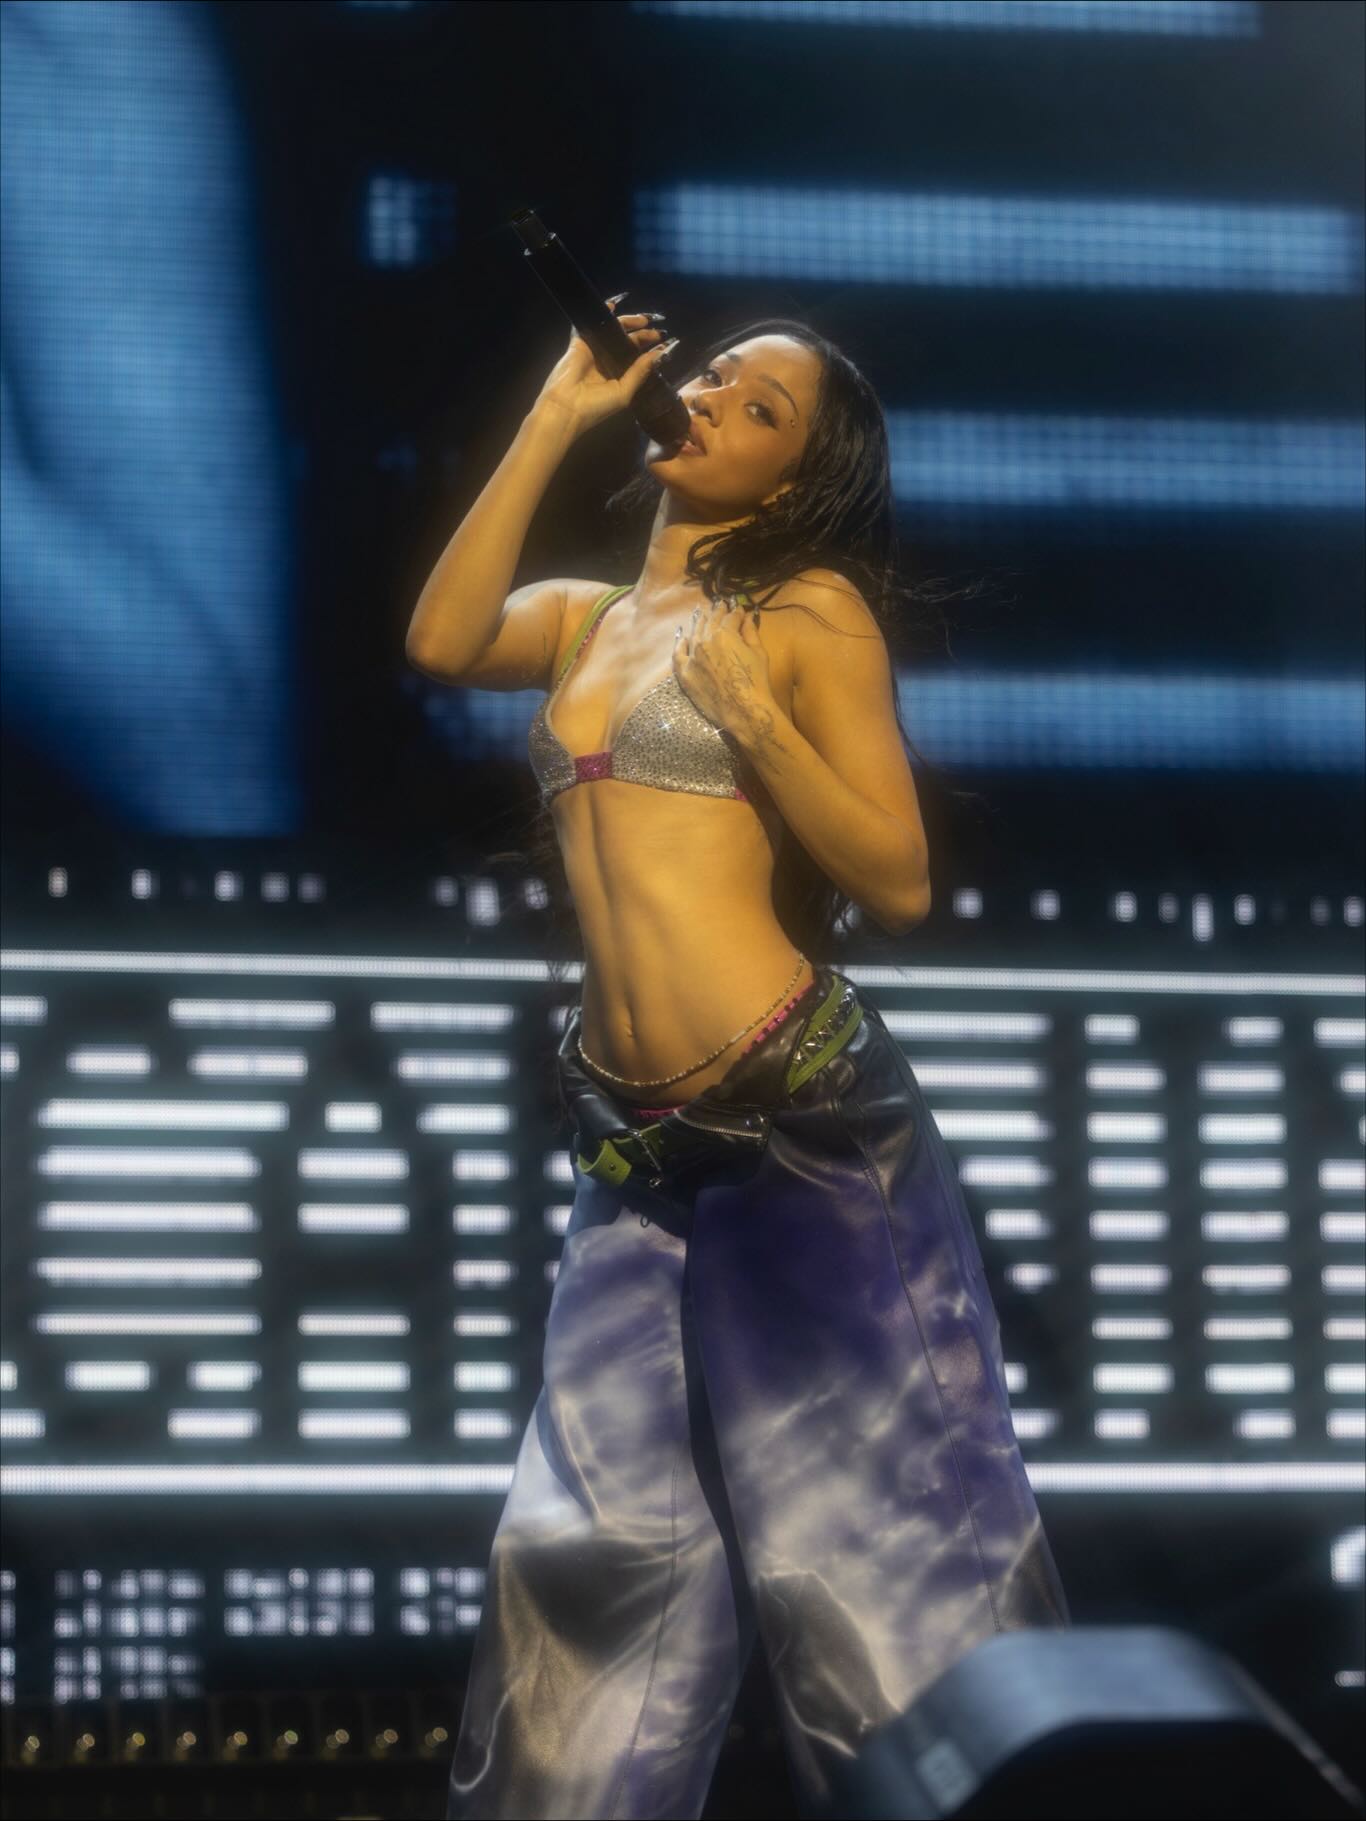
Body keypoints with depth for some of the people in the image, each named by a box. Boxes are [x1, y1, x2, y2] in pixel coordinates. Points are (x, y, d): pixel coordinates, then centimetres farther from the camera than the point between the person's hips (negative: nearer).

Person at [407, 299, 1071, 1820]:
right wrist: (557, 418, -2)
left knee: (867, 1530, 0)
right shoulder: (583, 619, 15)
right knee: (602, 1545, 9)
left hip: (803, 1120, -5)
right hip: (634, 1144, 5)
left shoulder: (808, 610, 0)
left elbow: (899, 882, -5)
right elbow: (442, 640, -7)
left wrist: (752, 715, -18)